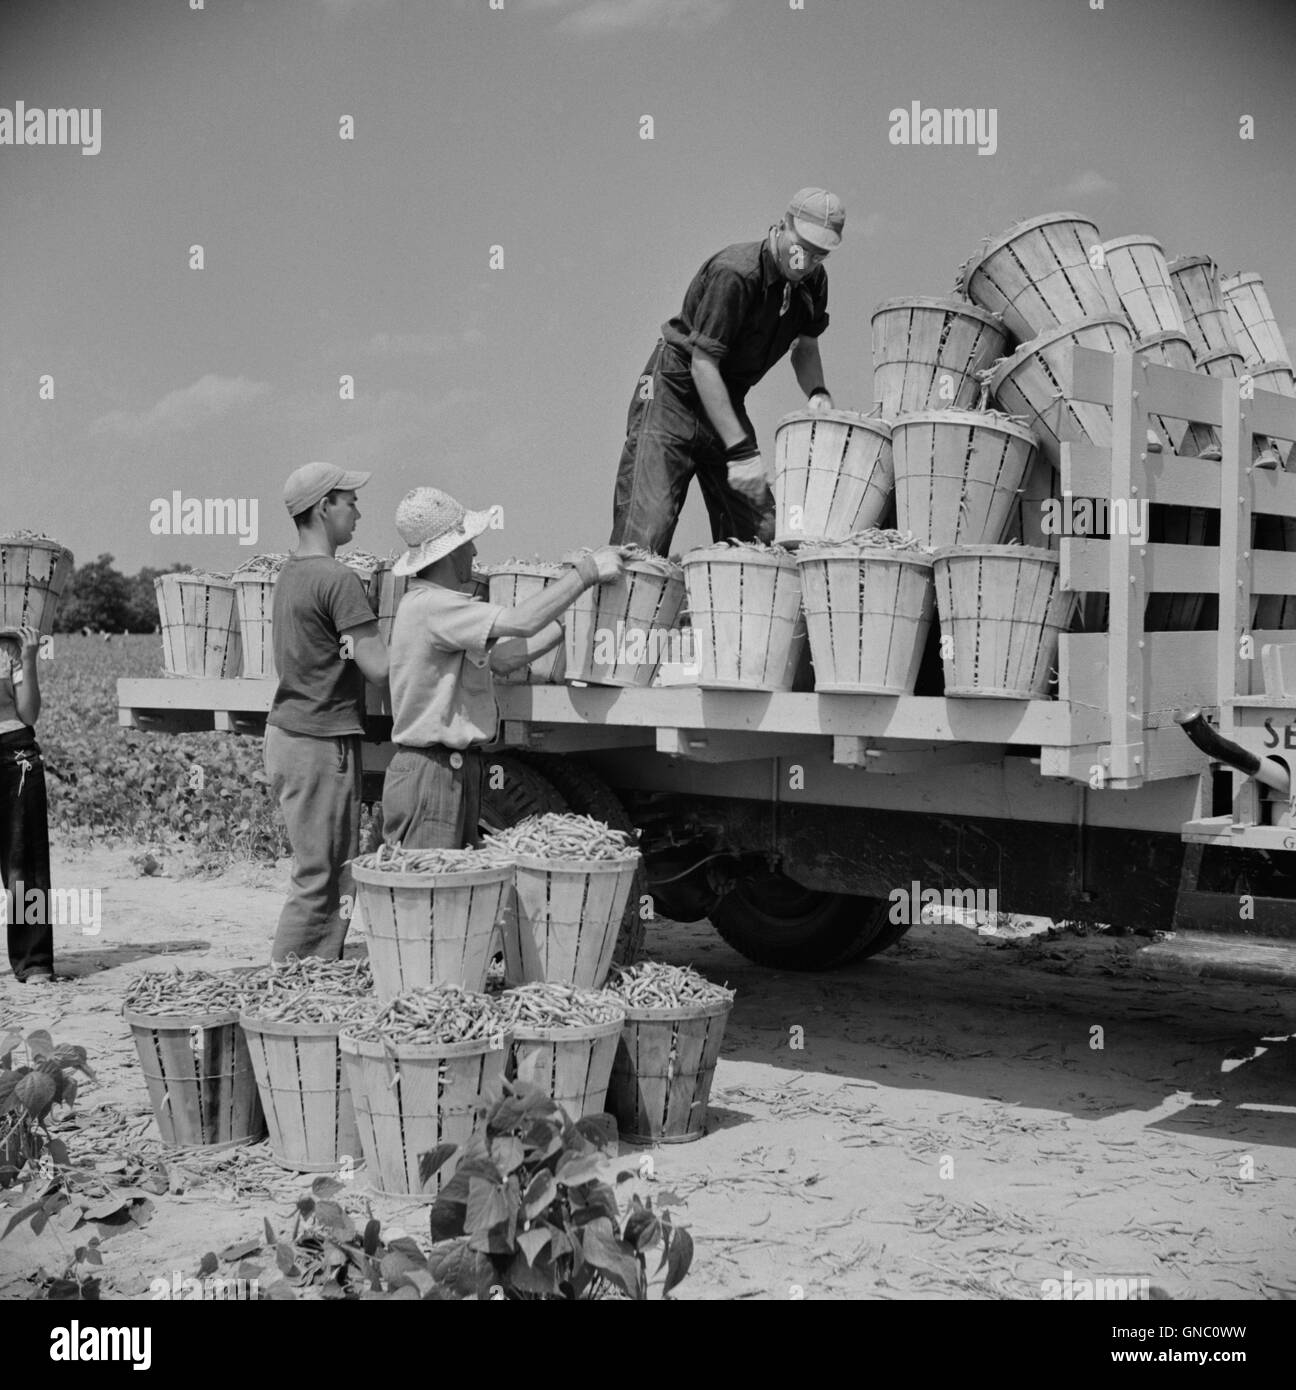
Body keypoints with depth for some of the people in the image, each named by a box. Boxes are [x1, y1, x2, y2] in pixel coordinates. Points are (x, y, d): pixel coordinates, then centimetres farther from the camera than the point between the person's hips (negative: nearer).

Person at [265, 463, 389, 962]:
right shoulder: (338, 580, -16)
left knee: (333, 876, 15)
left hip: (285, 730, 10)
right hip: (321, 742, -10)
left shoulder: (289, 573, 12)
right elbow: (380, 668, -18)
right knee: (320, 881, -3)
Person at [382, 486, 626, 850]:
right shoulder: (428, 605, -17)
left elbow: (502, 657, 12)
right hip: (430, 774, -10)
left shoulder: (439, 605, 16)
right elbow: (521, 623, -26)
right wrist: (586, 571, -17)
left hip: (455, 769, 10)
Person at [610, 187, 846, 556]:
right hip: (674, 390, -7)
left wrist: (817, 392, -6)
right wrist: (740, 449, -30)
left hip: (725, 401, 7)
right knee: (645, 529, -17)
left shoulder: (813, 280, -2)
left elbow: (804, 342, 17)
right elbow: (703, 363, -27)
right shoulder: (734, 273, -25)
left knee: (761, 531, -2)